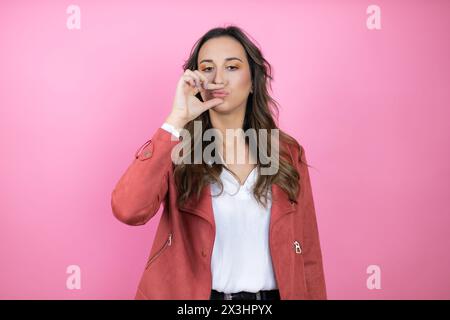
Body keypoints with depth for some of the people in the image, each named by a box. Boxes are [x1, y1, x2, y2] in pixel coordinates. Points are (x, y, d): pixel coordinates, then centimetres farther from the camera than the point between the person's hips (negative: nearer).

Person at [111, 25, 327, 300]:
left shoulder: (287, 153, -3)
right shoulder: (178, 150, -9)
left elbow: (307, 253, 0)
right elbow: (127, 211, -28)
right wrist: (177, 119, -27)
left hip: (272, 294, 2)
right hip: (197, 293, -1)